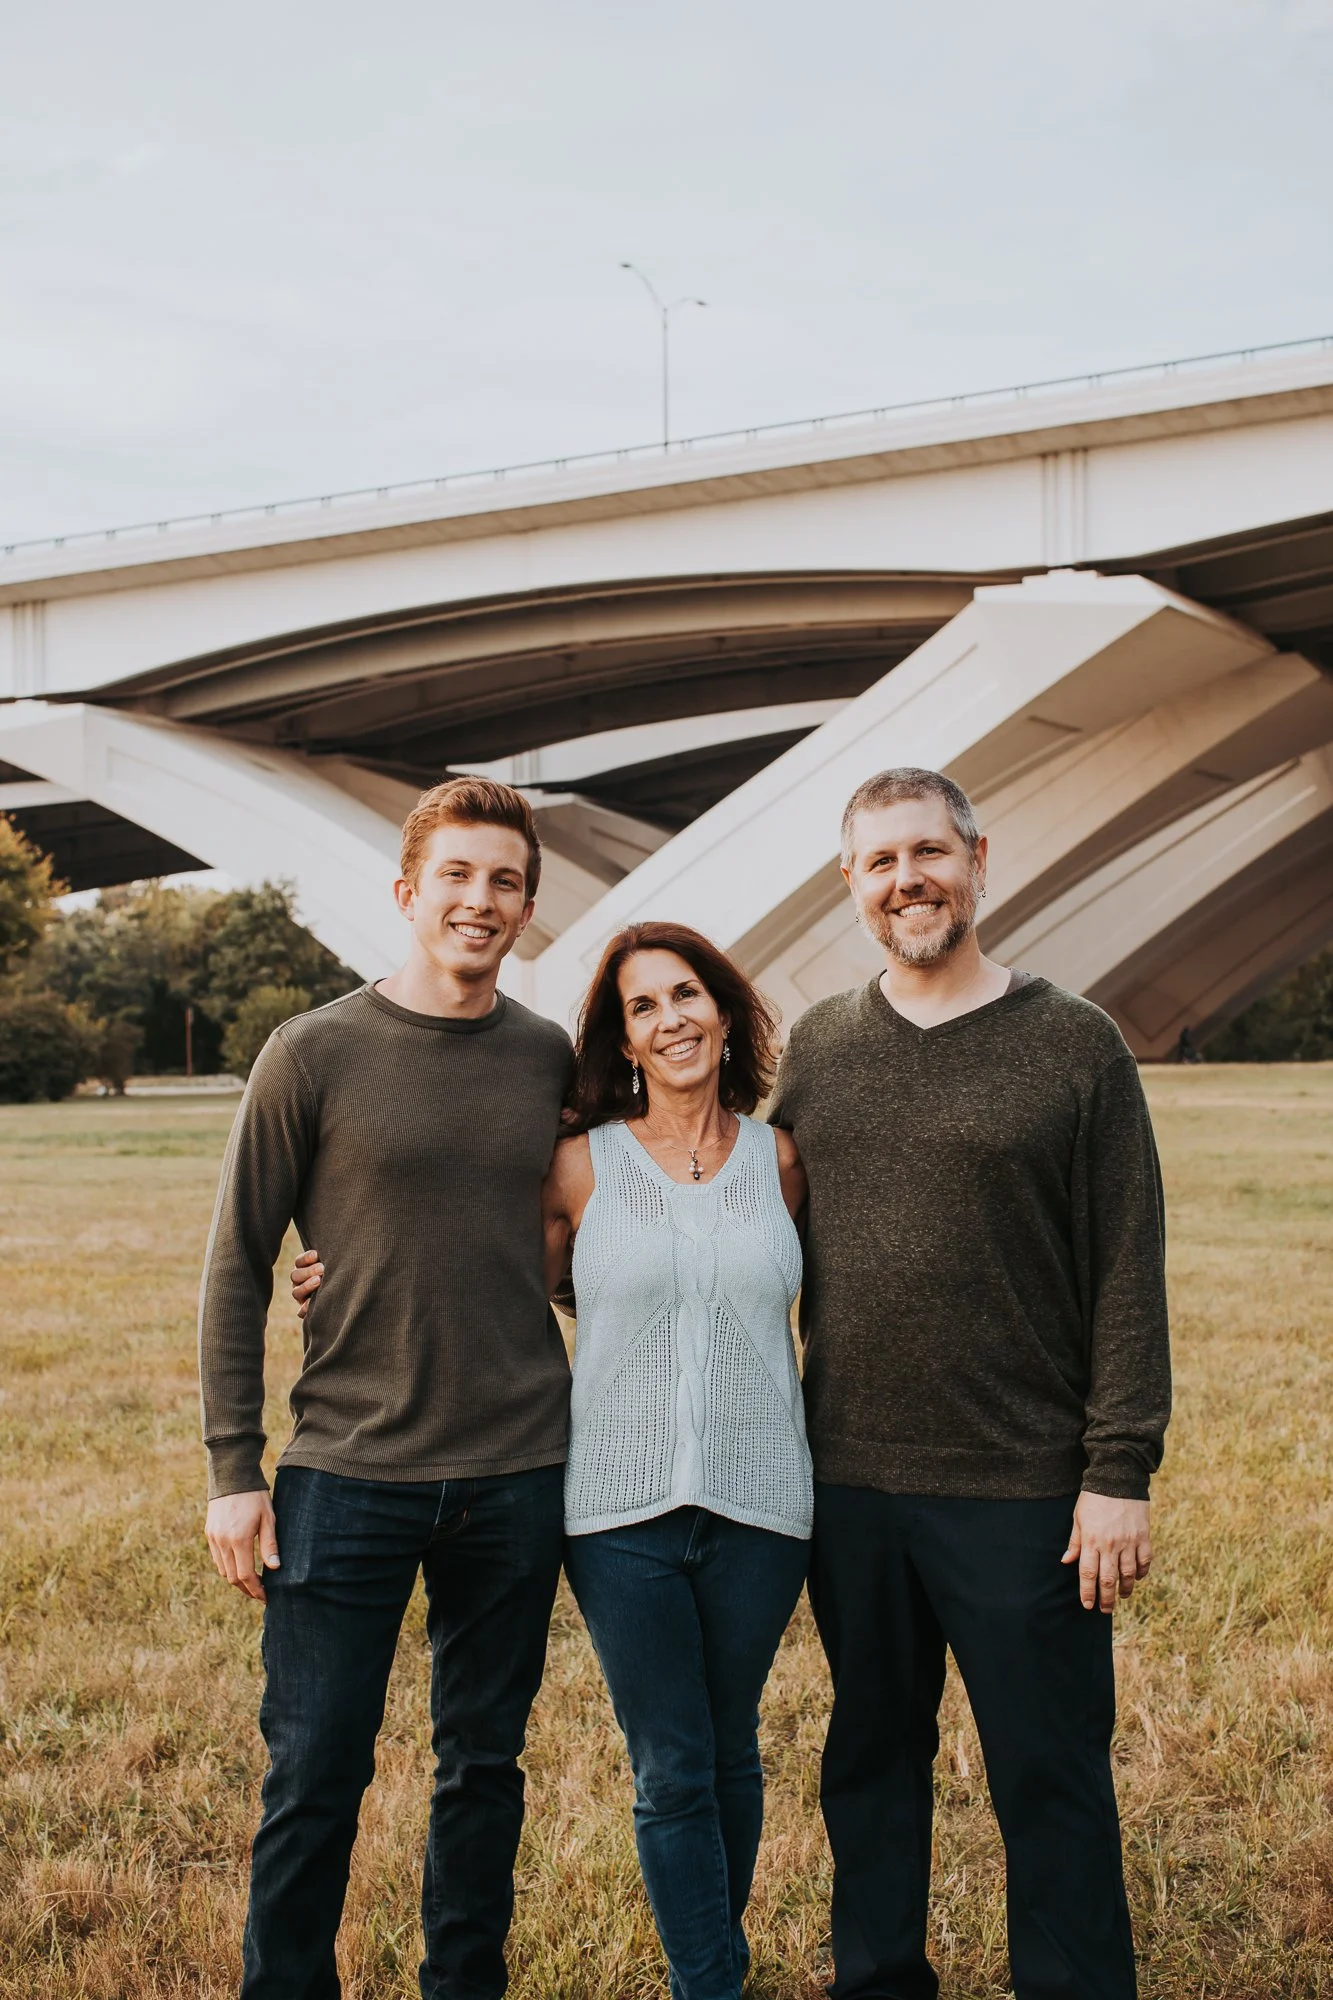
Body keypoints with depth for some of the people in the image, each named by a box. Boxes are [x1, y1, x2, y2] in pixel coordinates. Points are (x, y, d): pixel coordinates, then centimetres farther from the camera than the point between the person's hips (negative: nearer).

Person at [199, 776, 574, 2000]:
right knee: (315, 1774, 3)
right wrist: (234, 1469, -5)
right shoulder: (314, 1055, -5)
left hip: (519, 1474, 3)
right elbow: (237, 1268, -2)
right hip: (349, 1474, -3)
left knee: (485, 1762, 14)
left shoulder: (550, 1060, 4)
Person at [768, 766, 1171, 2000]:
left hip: (1022, 1492, -3)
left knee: (1049, 1779, 7)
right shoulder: (816, 1048, 6)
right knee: (873, 1756, 17)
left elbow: (1129, 1278, -5)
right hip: (849, 1483, 4)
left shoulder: (1075, 1044, -4)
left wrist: (1120, 1473, -10)